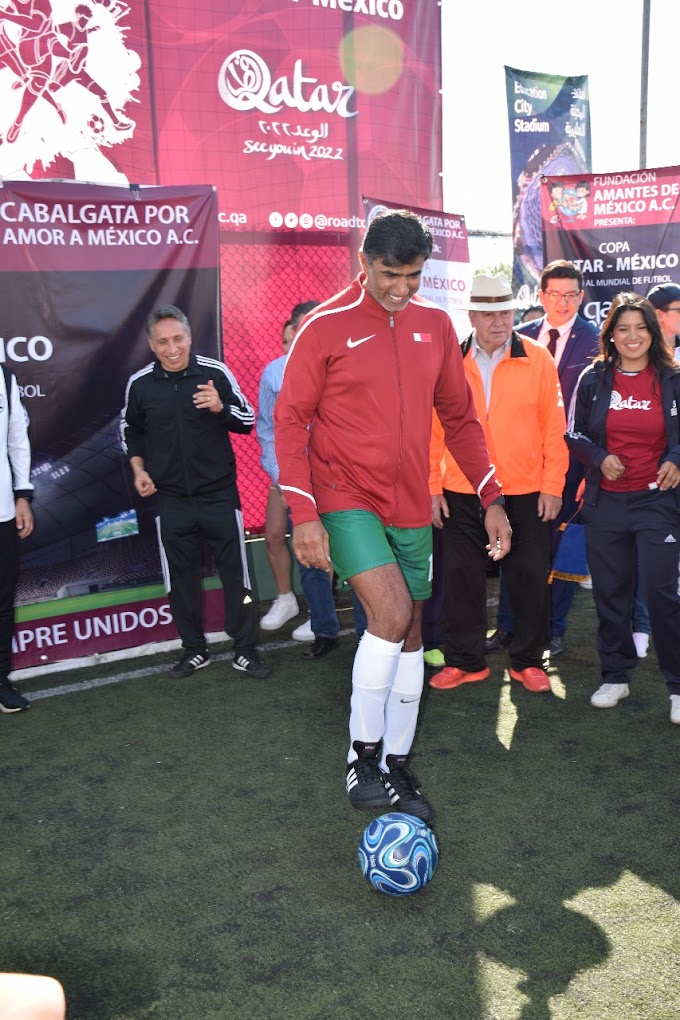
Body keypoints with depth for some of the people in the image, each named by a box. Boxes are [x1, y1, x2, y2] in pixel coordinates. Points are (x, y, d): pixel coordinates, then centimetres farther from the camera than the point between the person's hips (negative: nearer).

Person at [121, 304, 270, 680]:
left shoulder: (215, 372, -9)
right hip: (172, 498, 2)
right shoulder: (139, 383, -3)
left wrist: (221, 408, -20)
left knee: (235, 572, 3)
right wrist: (139, 469, 2)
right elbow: (130, 430, 14)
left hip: (219, 493, -2)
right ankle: (194, 649, 26)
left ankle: (245, 651, 16)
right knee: (182, 576, 10)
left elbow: (247, 420, -1)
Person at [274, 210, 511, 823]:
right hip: (345, 498, -5)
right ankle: (364, 756, 0)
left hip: (411, 506, 5)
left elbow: (459, 416, 12)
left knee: (410, 633, 9)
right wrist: (304, 513, -15)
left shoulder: (435, 325, 6)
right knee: (392, 613, -21)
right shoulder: (326, 327, -8)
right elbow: (291, 419, -7)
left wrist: (492, 498, 5)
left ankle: (396, 766, 25)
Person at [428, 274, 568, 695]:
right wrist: (433, 487, -2)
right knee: (462, 577, 7)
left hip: (526, 493, 0)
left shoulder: (538, 359, -1)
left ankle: (529, 660, 25)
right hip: (461, 493, 1)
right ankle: (466, 660, 23)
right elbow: (435, 428, 1)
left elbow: (554, 427, 0)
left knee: (530, 577, 8)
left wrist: (553, 485, -4)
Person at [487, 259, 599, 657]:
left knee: (561, 546, 7)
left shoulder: (595, 341, -3)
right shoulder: (522, 337, 7)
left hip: (568, 456, -3)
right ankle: (508, 625, 21)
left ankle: (553, 629, 20)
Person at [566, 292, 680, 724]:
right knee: (610, 592, 9)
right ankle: (616, 677, 25)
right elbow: (574, 434, 8)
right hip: (606, 503, 2)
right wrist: (600, 458, -9)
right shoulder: (594, 379, 4)